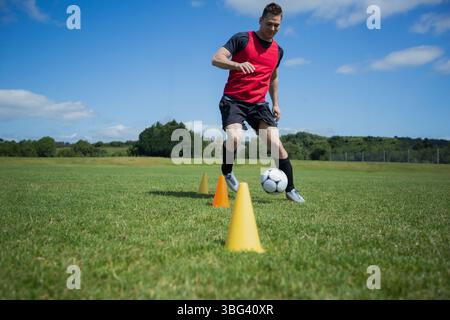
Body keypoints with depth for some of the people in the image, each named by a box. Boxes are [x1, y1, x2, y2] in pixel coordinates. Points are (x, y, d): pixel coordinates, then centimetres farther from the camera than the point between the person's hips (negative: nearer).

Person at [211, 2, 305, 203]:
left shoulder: (278, 51, 14)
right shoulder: (242, 39, -4)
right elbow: (216, 59, -13)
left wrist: (275, 103, 23)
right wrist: (237, 65, -32)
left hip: (258, 103, 5)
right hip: (233, 100, -4)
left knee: (276, 143, -8)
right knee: (234, 139, -28)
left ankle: (290, 189, 5)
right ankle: (227, 173, 3)